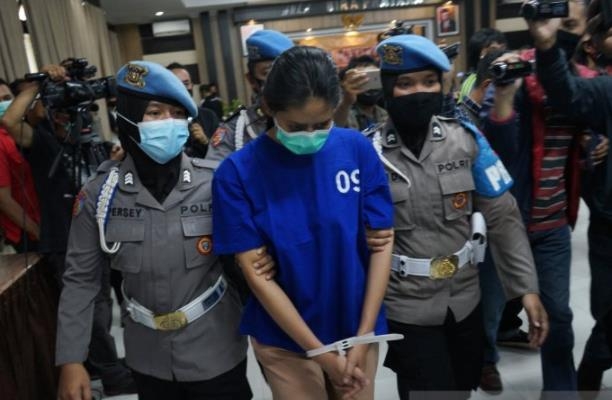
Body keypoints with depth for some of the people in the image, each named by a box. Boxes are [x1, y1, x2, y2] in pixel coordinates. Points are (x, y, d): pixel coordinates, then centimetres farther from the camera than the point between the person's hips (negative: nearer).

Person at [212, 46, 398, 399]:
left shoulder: (357, 149, -11)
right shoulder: (238, 172, -15)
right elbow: (256, 272, -13)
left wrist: (363, 338, -10)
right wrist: (320, 352, -13)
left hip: (357, 330, 2)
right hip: (286, 340, -2)